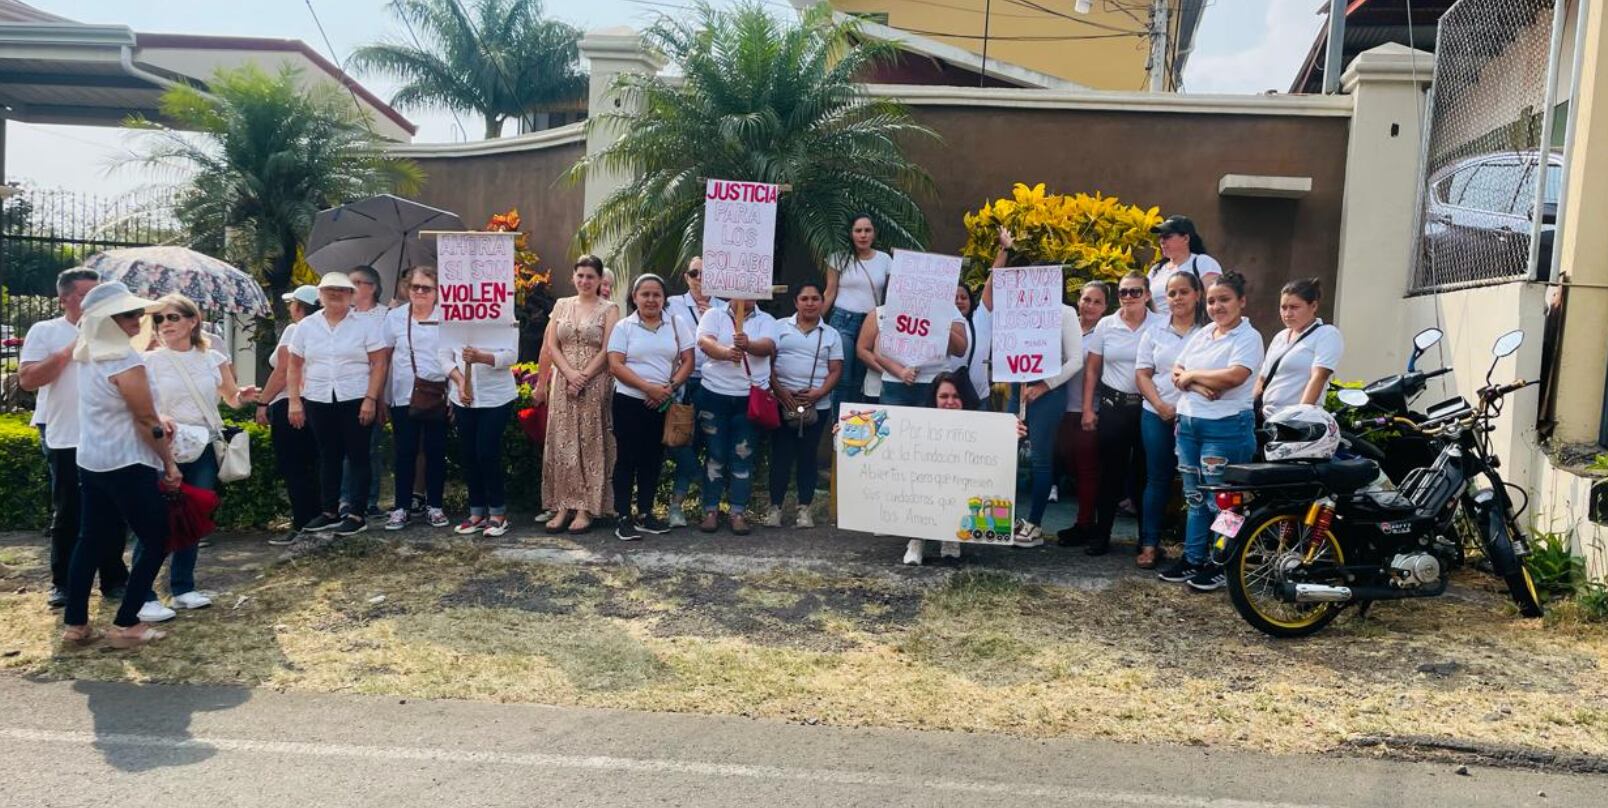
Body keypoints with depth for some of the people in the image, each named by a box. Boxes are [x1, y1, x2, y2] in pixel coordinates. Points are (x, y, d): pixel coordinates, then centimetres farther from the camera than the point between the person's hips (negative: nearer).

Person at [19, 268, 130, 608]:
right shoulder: (44, 331, 1)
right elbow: (27, 379, -9)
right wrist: (69, 352, -14)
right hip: (65, 439, -2)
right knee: (67, 513, 8)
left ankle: (114, 579, 18)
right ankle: (62, 583, 19)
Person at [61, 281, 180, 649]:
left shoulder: (89, 356, 8)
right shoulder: (126, 363, -20)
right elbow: (146, 422, -15)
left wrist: (156, 421, 6)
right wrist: (170, 463, -5)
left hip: (90, 462, 9)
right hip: (127, 466, -9)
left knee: (91, 540, 16)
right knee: (156, 541, 2)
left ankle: (75, 623, 20)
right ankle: (125, 626, 3)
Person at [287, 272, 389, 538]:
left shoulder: (364, 325, -1)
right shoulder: (306, 326, 8)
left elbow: (379, 364, -5)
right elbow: (295, 367, 10)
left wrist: (370, 399, -12)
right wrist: (294, 401, 3)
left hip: (356, 400, -3)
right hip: (318, 401, 3)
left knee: (358, 456, 0)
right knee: (328, 457, 11)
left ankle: (357, 516, 4)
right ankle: (330, 512, 20)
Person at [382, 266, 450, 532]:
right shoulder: (394, 317, 4)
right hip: (403, 397, 1)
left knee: (435, 451, 5)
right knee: (405, 453, 4)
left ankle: (434, 506, 15)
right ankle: (401, 507, 13)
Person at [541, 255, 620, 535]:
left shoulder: (609, 309, 1)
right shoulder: (561, 306, 12)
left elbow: (606, 351, -7)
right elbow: (552, 346, 6)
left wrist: (583, 378, -13)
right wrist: (570, 374, -9)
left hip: (595, 385, -4)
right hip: (564, 383, 4)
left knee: (590, 444, -2)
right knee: (562, 443, 2)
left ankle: (586, 508, 2)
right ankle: (563, 506, 7)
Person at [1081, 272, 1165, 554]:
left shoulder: (1161, 325, -2)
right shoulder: (1105, 325, 4)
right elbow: (1092, 370, 8)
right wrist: (1087, 409, 4)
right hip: (1113, 406, 1)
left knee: (1146, 472, 3)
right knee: (1111, 471, 4)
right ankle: (1101, 534, 13)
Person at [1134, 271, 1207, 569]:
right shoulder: (1155, 333, 10)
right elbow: (1143, 374, 7)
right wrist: (1160, 405, -6)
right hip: (1157, 415, 3)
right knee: (1157, 479, 6)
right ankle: (1150, 544, 12)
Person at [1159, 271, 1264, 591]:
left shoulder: (1248, 337, -7)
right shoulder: (1202, 334, 14)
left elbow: (1234, 376, -23)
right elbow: (1177, 373, 7)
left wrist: (1192, 375, -10)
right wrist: (1199, 386, -14)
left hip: (1225, 426, -7)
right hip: (1189, 422, 8)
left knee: (1220, 500, -3)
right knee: (1195, 497, 14)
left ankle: (1221, 565, 7)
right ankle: (1192, 559, 23)